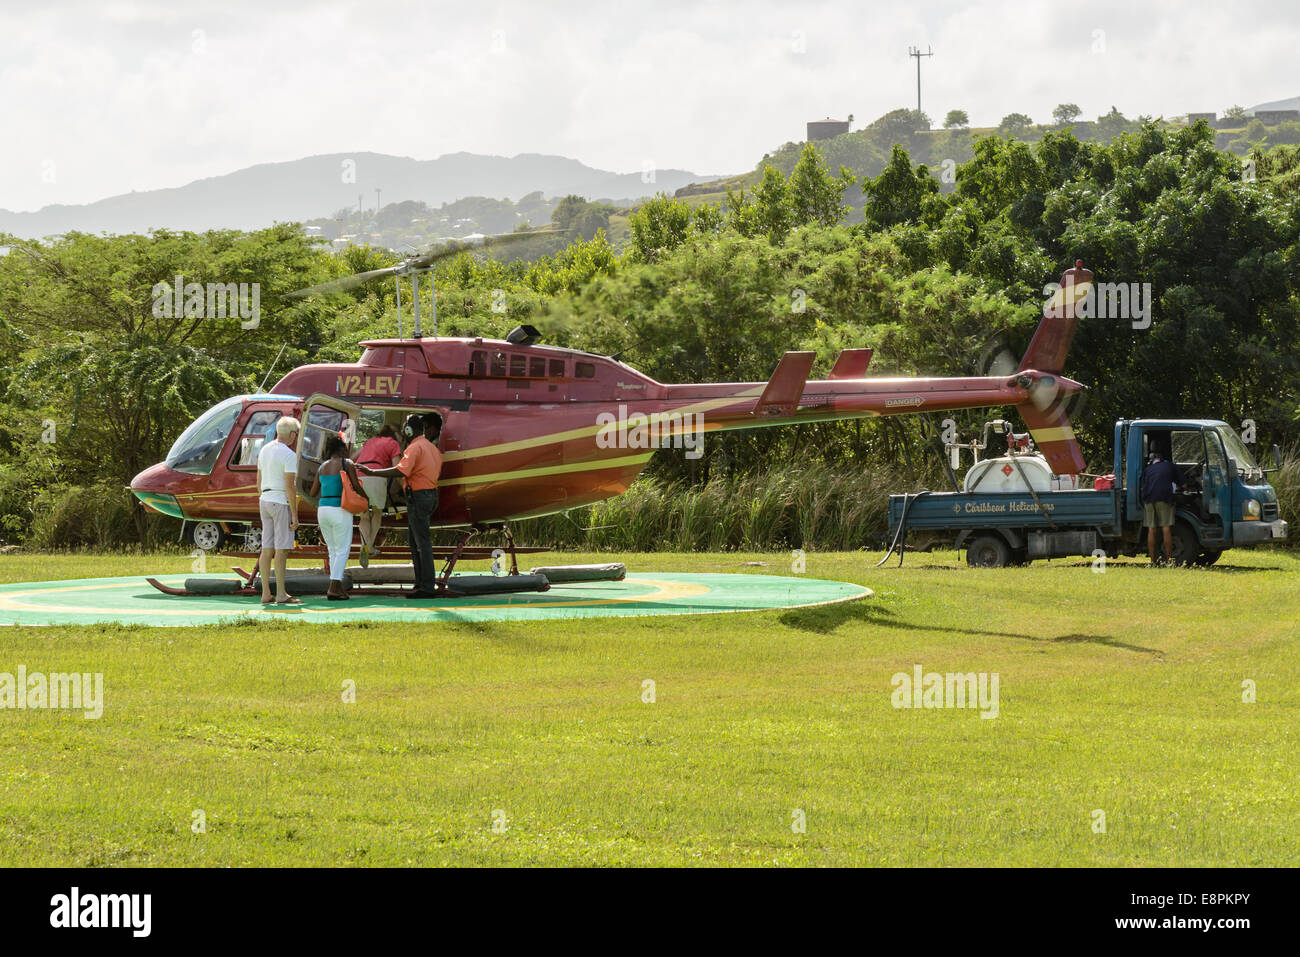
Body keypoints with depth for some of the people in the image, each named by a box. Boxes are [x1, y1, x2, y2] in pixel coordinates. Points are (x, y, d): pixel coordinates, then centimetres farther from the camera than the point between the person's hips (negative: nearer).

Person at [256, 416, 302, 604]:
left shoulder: (264, 450, 10)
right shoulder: (289, 455, -14)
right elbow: (290, 486, -17)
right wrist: (295, 515, -14)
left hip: (265, 501, 8)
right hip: (282, 503, -8)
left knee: (267, 549, 7)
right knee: (282, 549, -5)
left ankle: (266, 594, 8)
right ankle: (281, 594, -4)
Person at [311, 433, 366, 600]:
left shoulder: (322, 467, 11)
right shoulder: (347, 464, -5)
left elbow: (313, 493, 14)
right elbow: (357, 487, -10)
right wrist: (366, 497, 10)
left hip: (323, 510, 6)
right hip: (340, 511, -6)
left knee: (333, 550, 14)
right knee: (343, 551, -2)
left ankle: (338, 587, 10)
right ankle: (333, 589, -13)